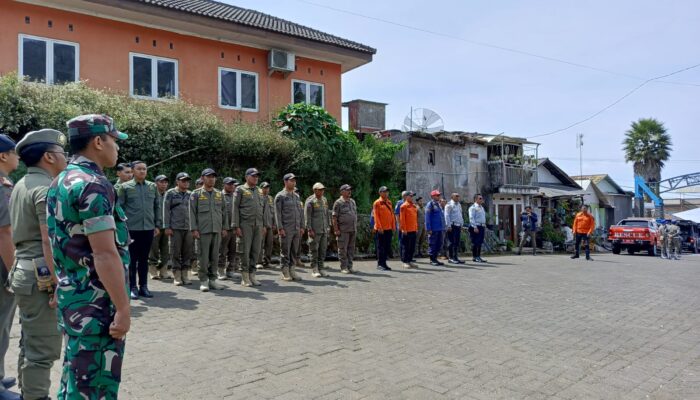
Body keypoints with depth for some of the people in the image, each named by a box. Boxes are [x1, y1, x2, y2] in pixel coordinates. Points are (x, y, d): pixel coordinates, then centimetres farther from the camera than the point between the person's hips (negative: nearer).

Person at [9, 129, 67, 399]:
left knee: (30, 344, 19)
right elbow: (49, 240, -23)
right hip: (41, 275, -10)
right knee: (43, 349, -3)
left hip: (24, 270, 10)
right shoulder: (46, 188, -16)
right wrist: (59, 283, -23)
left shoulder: (21, 185, 15)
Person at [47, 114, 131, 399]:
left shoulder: (61, 182, 12)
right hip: (96, 302, -10)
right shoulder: (93, 184, -19)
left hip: (72, 295, 10)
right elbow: (105, 254, -24)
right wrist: (123, 308, -21)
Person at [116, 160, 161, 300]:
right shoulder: (124, 187, -1)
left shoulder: (153, 187, 8)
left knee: (144, 259, 10)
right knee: (132, 259, 4)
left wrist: (157, 225, 9)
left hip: (148, 228, 3)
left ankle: (143, 286, 18)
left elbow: (157, 207, 12)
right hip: (131, 228, -3)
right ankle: (132, 287, 13)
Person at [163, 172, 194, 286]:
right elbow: (166, 210, 0)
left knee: (188, 252, 3)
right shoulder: (170, 193, 3)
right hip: (175, 228, -3)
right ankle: (177, 276, 8)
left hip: (188, 228, 3)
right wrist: (167, 227, -6)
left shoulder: (190, 194, 13)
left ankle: (185, 275, 12)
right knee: (175, 252, 1)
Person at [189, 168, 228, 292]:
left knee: (215, 256, 7)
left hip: (217, 231, 4)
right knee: (204, 256, -1)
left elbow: (224, 212, 15)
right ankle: (203, 281, 7)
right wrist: (194, 229, -9)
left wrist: (224, 227, 9)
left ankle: (212, 279, 16)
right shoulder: (196, 194, 2)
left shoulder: (219, 194, 13)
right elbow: (192, 212, -2)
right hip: (203, 231, -4)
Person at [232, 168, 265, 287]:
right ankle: (245, 278, 6)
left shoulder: (260, 191, 16)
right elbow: (235, 208, -5)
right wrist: (236, 226, -11)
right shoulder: (240, 190, 0)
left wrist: (264, 226, 12)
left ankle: (252, 275, 15)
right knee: (245, 251, -2)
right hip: (245, 225, -5)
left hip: (258, 225, 5)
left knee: (256, 251, 6)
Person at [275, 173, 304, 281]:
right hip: (286, 229, -6)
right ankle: (285, 273, 5)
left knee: (295, 252, 8)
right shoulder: (280, 196, -4)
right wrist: (280, 228, -15)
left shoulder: (297, 196, 15)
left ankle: (292, 271, 16)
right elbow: (277, 213, -9)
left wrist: (302, 227, 9)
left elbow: (301, 212, 16)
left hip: (297, 229, 6)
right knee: (285, 252, -1)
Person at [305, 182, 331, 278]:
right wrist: (309, 230, -16)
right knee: (314, 250, -2)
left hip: (324, 230, 7)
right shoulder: (310, 201, -8)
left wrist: (329, 226, 13)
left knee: (323, 250, 8)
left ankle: (320, 269, 15)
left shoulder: (325, 200, 13)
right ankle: (314, 270, 5)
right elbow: (307, 216, -11)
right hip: (314, 230, -7)